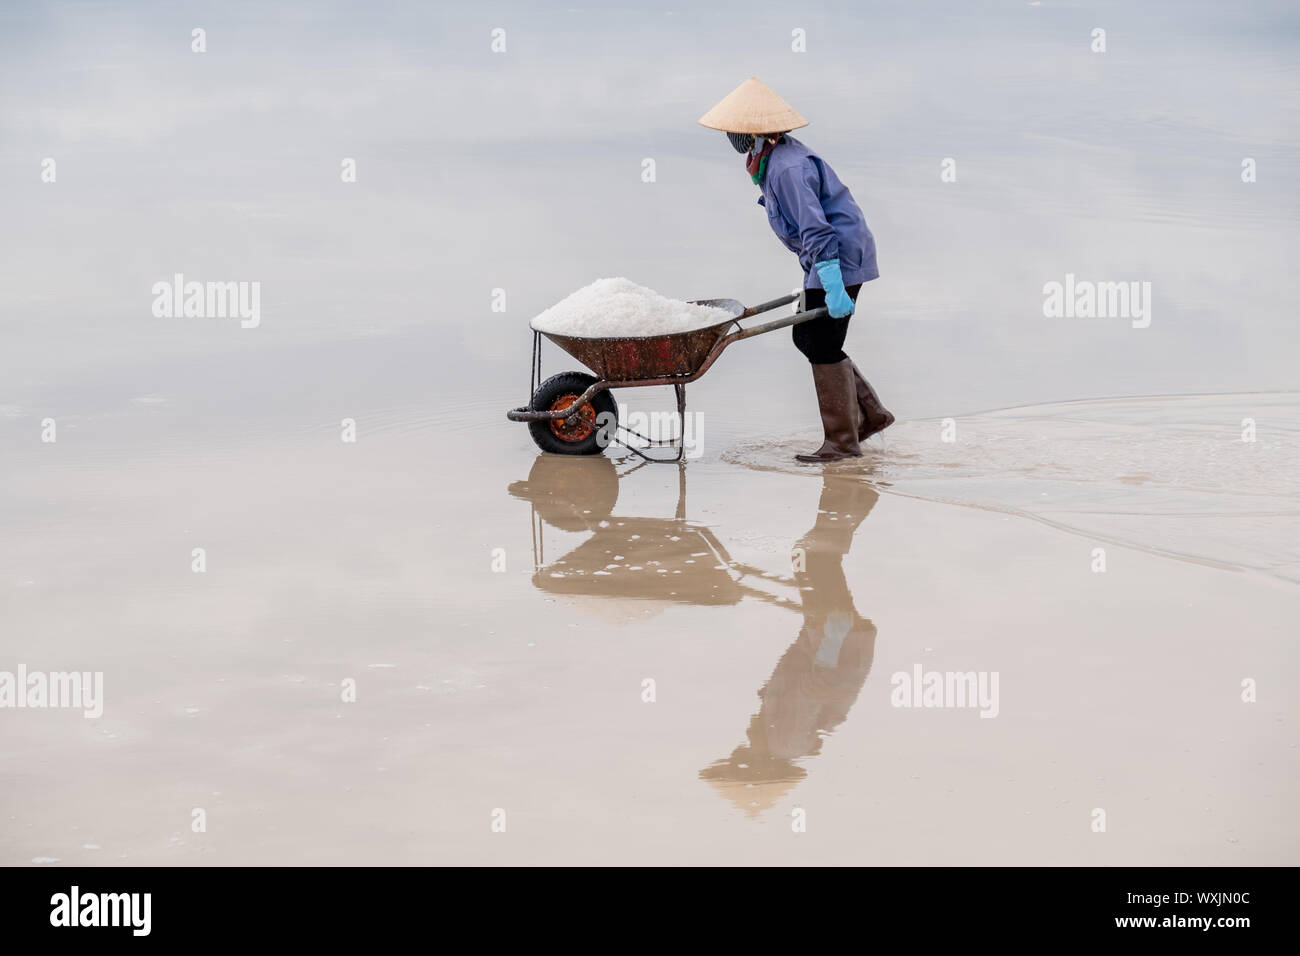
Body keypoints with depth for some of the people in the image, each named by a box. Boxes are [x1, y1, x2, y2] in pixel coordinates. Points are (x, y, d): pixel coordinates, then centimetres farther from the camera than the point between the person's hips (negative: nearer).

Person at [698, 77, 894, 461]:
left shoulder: (789, 168, -23)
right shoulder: (775, 159, 10)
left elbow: (816, 231, -28)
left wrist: (833, 288, -30)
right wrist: (819, 280, 24)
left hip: (839, 258, -11)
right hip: (823, 261, 11)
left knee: (823, 347, -5)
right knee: (806, 337, 15)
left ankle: (842, 441, 3)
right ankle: (870, 414, 21)